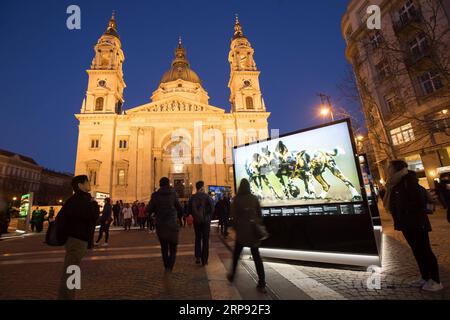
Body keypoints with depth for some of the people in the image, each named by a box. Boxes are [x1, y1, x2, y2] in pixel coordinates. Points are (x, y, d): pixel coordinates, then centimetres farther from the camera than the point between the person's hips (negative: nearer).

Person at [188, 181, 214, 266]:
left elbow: (189, 210, 0)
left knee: (198, 238, 19)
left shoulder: (192, 197, -2)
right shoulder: (207, 196, -11)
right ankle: (204, 260, 11)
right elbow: (212, 208, -17)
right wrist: (209, 216, -1)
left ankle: (198, 257, 18)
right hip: (205, 220, -3)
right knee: (205, 240, 8)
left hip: (196, 220, 3)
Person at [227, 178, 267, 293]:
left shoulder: (237, 199, -8)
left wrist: (235, 227, 7)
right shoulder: (254, 198, -2)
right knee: (256, 256, 9)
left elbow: (233, 215, -7)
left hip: (242, 229, -2)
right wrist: (260, 226, 10)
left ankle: (232, 276, 33)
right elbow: (260, 214, 1)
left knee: (236, 254, 17)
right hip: (254, 229, 2)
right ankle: (261, 284, 9)